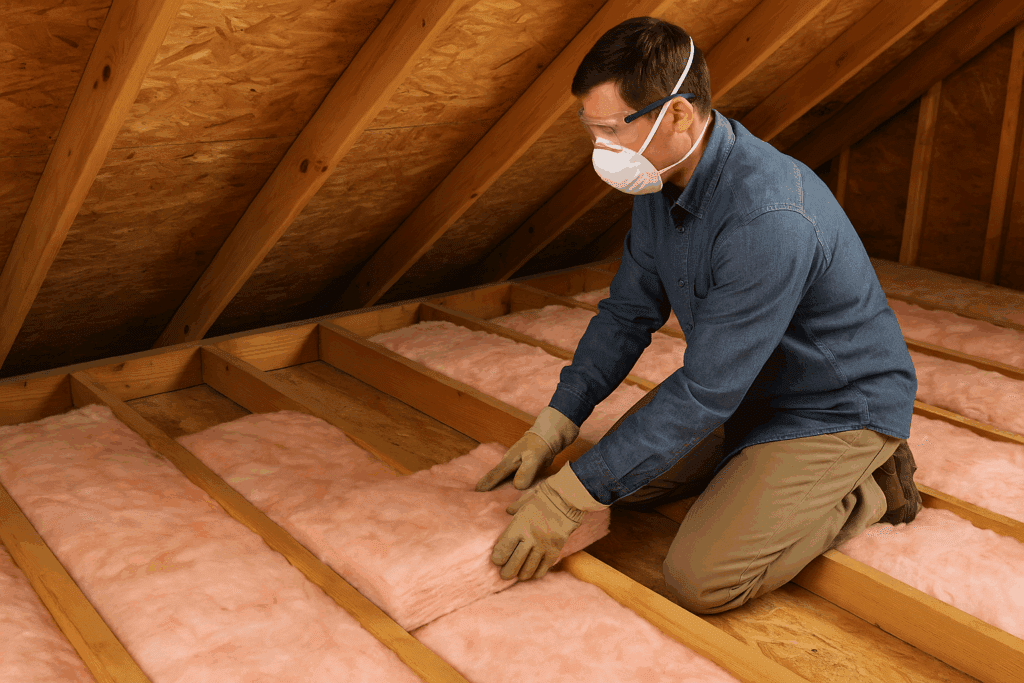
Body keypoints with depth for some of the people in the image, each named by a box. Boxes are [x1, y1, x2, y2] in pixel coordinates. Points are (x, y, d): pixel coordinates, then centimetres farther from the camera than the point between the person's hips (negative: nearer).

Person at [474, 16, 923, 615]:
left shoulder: (769, 219, -36)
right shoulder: (661, 180, -7)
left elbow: (706, 392, -32)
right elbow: (628, 313, 2)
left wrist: (572, 496, -27)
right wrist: (553, 427, -7)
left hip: (839, 405, -8)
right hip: (749, 383, 8)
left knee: (700, 579, -17)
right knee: (623, 472, 6)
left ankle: (866, 490, 3)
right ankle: (756, 466, 18)